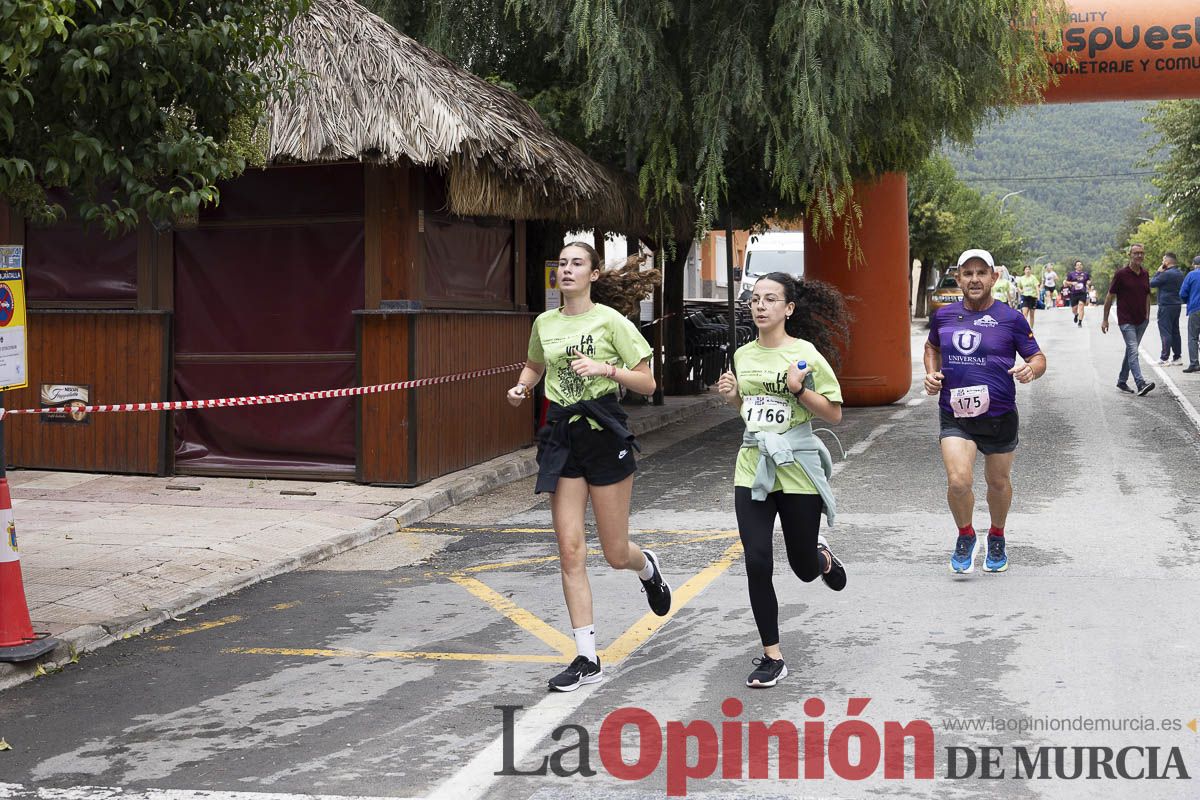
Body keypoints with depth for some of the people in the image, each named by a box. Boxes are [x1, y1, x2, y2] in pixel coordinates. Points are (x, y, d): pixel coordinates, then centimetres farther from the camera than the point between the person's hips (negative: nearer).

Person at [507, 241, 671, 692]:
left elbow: (647, 385, -6)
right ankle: (587, 660, 4)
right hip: (562, 435, 4)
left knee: (615, 554, 4)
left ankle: (647, 568, 43)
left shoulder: (609, 321, -6)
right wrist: (521, 388, 6)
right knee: (570, 553, -2)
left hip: (604, 434, -4)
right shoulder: (544, 324, 7)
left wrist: (606, 368, -21)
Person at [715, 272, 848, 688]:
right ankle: (772, 657, 6)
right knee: (757, 564, -6)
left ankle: (822, 556, 47)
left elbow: (834, 415, -6)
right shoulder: (743, 355, 6)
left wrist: (798, 388, -20)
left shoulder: (805, 353, -9)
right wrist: (730, 394, 2)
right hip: (752, 469, 3)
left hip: (797, 469, -3)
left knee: (803, 569, 8)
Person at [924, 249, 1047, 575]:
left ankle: (997, 538, 42)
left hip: (999, 416, 0)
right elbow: (932, 346, 24)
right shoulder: (944, 316, 3)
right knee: (958, 481, -17)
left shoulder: (1011, 319, -4)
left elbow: (1039, 358, 1)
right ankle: (966, 536, 11)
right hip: (954, 416, 0)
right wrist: (931, 373, 5)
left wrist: (1031, 369, -22)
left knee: (999, 482, 15)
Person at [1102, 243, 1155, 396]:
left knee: (1130, 351, 14)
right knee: (1133, 351, -16)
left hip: (1141, 320, 6)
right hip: (1126, 320, -6)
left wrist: (1147, 315, 13)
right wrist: (1105, 319, -4)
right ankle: (1141, 384, -26)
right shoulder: (1121, 274, -9)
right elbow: (1110, 296, -5)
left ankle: (1122, 381, 26)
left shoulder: (1145, 274, 7)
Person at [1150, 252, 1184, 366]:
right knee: (1175, 332, 13)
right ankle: (1177, 357, 16)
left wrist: (1158, 272, 0)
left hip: (1166, 306, -9)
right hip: (1177, 305, 9)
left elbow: (1152, 284, -11)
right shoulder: (1180, 274, 11)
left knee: (1165, 332, -6)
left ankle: (1164, 358, -7)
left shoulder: (1166, 274, -18)